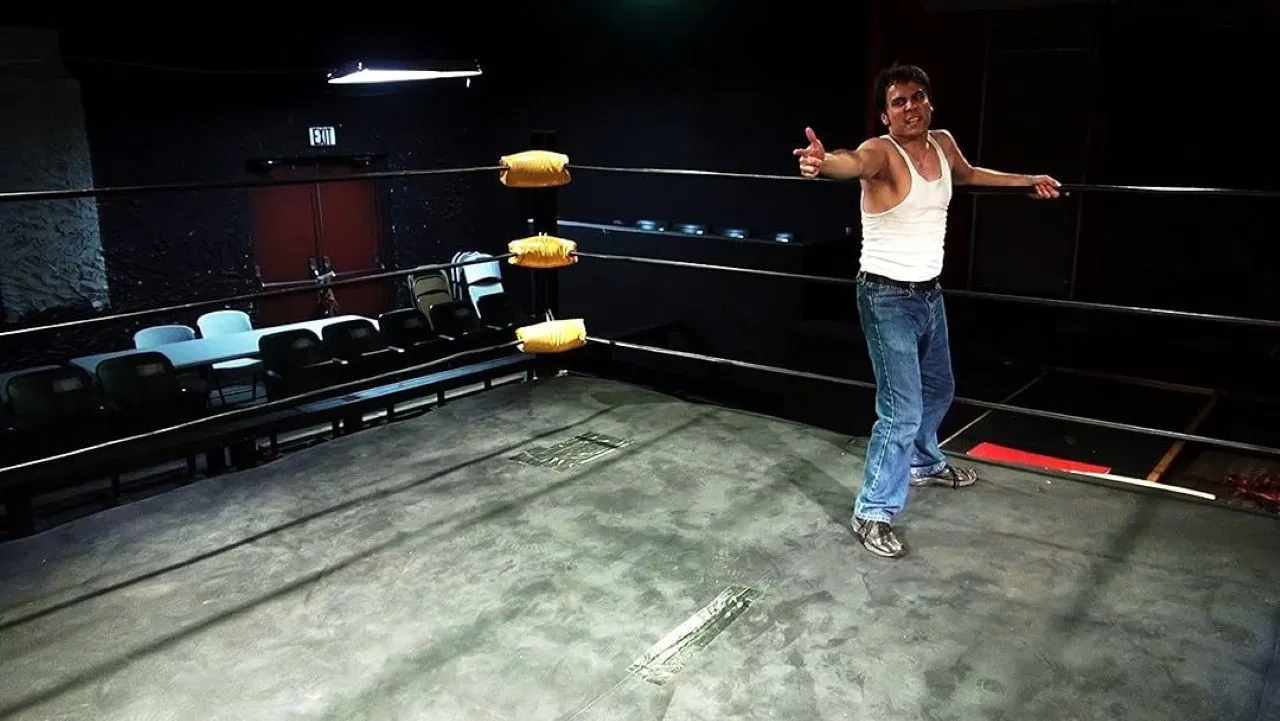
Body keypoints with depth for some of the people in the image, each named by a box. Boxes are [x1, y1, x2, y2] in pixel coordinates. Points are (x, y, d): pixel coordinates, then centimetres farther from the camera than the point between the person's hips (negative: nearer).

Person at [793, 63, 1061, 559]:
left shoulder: (943, 143, 4)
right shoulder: (882, 152, -19)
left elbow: (969, 175, 28)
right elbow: (855, 163, -45)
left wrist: (1028, 180, 38)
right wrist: (823, 162, -68)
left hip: (929, 292, 8)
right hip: (888, 297, -8)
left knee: (937, 389, 26)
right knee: (902, 411, -10)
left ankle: (924, 464, 51)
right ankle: (872, 513, 3)